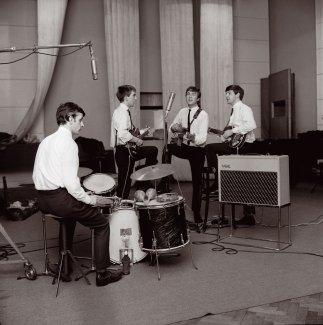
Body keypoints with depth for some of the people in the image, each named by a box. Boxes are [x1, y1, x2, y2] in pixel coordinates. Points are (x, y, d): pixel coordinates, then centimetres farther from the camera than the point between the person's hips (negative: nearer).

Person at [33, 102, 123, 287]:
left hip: (43, 200, 10)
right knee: (102, 224, 6)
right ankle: (102, 272, 13)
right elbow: (70, 182, -22)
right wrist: (89, 199, -8)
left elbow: (36, 177, 14)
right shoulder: (68, 143, -14)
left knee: (70, 216, 36)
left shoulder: (46, 141, 12)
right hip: (60, 198, -9)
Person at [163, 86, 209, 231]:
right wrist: (174, 128, -11)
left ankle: (197, 218, 11)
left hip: (197, 150, -5)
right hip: (183, 146, 5)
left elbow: (202, 138, -22)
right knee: (167, 148, -25)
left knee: (196, 183, 0)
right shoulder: (182, 111, 4)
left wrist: (192, 137, -43)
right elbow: (171, 128, 12)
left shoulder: (203, 114, -13)